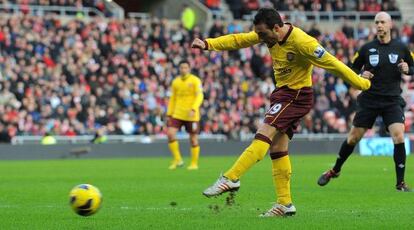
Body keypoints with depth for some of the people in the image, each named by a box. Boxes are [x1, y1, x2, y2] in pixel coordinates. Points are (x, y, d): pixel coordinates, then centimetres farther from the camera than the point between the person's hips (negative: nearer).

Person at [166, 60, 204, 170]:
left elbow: (199, 96, -11)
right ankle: (177, 159, -2)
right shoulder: (175, 82, 10)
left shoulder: (195, 80, -4)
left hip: (191, 115, -4)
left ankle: (194, 163, 16)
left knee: (193, 139, 2)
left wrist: (193, 109, -25)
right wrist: (169, 114, 11)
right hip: (177, 114, 4)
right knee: (170, 133, -13)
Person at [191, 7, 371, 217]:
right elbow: (238, 40, 5)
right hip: (282, 92, 9)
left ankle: (230, 179, -23)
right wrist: (208, 44, -5)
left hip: (296, 95, -9)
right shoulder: (270, 34, -1)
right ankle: (285, 204, 7)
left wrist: (361, 83, -13)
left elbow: (332, 64, -19)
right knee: (277, 149, 5)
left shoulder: (301, 42, -23)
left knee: (263, 135, -19)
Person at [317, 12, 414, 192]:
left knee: (398, 137, -17)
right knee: (353, 138, 6)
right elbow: (353, 69, 8)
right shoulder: (366, 49, 0)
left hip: (393, 101, -1)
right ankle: (334, 171, 29)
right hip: (369, 99, 1)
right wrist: (361, 75, -13)